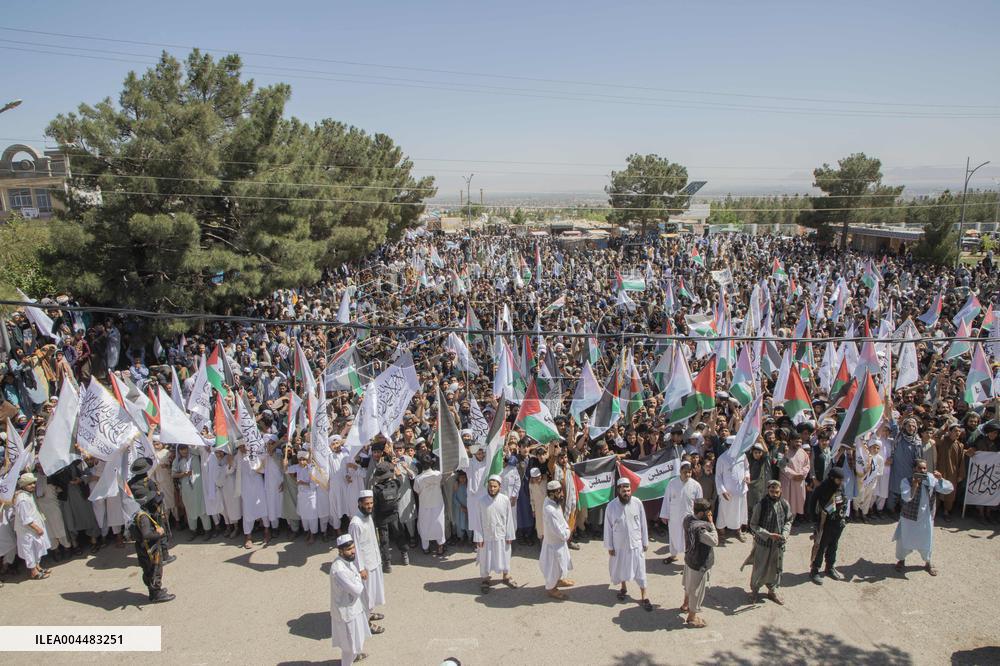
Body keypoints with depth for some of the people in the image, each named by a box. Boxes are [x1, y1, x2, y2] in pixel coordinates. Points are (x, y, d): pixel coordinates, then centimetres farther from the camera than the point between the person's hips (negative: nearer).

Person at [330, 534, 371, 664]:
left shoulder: (348, 560, -7)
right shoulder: (338, 569, -36)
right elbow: (357, 590, -31)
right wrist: (360, 582, -15)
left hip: (353, 605, 9)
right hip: (346, 609, -9)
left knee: (356, 635, 31)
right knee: (350, 642, 12)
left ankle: (354, 655, 55)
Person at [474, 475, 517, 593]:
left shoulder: (505, 499, -13)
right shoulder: (481, 501, -15)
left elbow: (509, 518, -5)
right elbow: (478, 521, -8)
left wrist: (509, 535, -3)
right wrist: (479, 538, -8)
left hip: (501, 535, 1)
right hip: (487, 536, -1)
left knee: (504, 557, 18)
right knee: (485, 559, 12)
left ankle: (506, 577, 41)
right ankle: (485, 580, 34)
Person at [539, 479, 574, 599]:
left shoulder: (554, 502, -9)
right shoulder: (550, 510, -38)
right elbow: (561, 533, -31)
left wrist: (566, 530, -6)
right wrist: (568, 532, -12)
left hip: (559, 540, 9)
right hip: (554, 542, -9)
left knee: (562, 562, 30)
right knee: (554, 566, 14)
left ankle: (559, 580, 54)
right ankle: (550, 588, 36)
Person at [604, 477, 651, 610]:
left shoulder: (637, 503, -12)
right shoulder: (611, 506, -15)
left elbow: (643, 523, -1)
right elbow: (608, 527, -7)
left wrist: (645, 542, 3)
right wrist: (609, 546, -5)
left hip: (636, 543, 0)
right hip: (619, 544, 0)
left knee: (640, 570, 5)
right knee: (620, 568, 18)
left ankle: (643, 598, 18)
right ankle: (623, 588, 43)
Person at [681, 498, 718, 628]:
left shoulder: (688, 519, -8)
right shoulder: (700, 528, -36)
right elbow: (714, 541, -26)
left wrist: (708, 523, -6)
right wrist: (711, 523, -22)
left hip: (690, 558, 9)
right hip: (699, 564, -9)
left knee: (689, 584, 30)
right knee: (697, 590, 11)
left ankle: (686, 605, 53)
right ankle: (692, 618, 28)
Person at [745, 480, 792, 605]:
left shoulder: (785, 504, -8)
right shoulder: (760, 505, -20)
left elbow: (788, 521, 6)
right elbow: (754, 525, -14)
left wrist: (785, 534, -11)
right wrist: (768, 535, -24)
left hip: (778, 543, 4)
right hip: (763, 543, -4)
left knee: (776, 568, 19)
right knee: (759, 568, 11)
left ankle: (772, 591, 42)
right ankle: (755, 591, 33)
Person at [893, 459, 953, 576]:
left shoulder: (931, 479, -7)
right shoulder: (906, 481, -16)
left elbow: (948, 489, -11)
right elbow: (906, 498, -28)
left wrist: (941, 479, -27)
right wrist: (915, 485, -39)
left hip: (926, 518, 3)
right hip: (909, 517, -2)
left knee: (926, 541, 16)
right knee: (904, 540, 8)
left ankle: (927, 562, 42)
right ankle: (901, 560, 34)